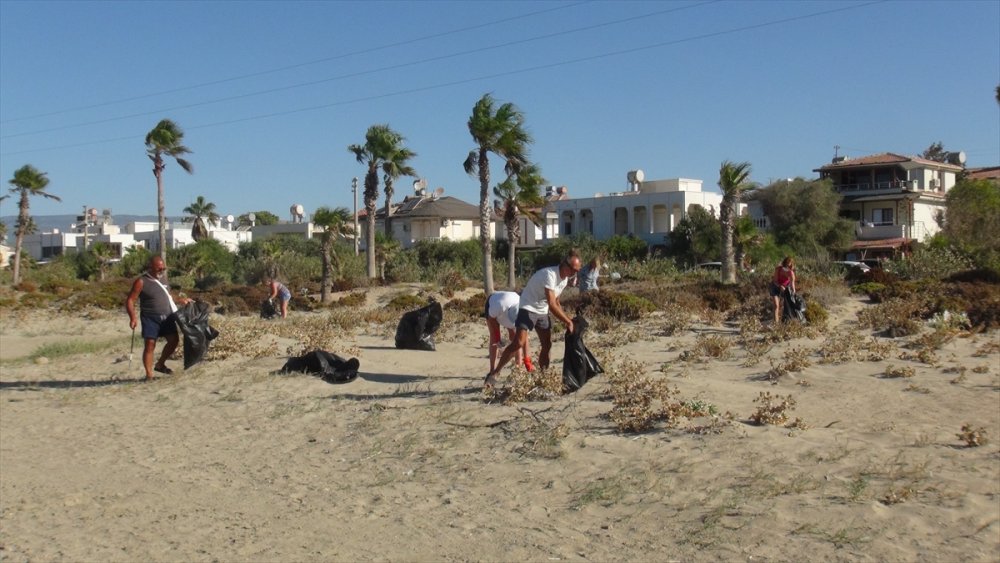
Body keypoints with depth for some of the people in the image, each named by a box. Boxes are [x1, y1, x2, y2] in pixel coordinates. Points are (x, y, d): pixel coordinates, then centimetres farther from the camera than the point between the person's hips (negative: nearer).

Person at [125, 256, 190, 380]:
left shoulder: (161, 279, 13)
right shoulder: (141, 281, -10)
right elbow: (130, 300, -13)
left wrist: (181, 300, 22)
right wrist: (133, 318, -25)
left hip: (167, 317, 7)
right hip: (150, 318, -7)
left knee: (174, 340, 6)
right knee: (149, 345, -6)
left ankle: (160, 365, 24)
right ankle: (149, 375, 0)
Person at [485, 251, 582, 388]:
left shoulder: (565, 279, 3)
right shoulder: (549, 274, -26)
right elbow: (552, 305, -30)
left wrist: (566, 319, 7)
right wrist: (568, 322, -23)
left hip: (542, 312, 9)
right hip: (528, 308, -9)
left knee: (547, 345, 8)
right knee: (518, 343, -21)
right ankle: (493, 374, -16)